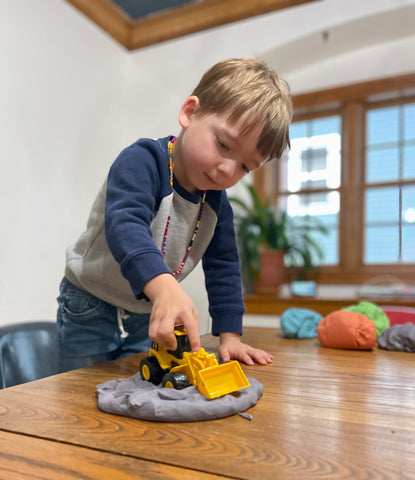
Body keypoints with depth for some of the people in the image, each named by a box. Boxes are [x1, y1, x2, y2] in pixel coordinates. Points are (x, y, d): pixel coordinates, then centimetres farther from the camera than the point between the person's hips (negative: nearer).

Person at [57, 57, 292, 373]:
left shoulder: (216, 200, -5)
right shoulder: (143, 161, -26)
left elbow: (223, 266, -2)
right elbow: (125, 226, -43)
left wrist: (230, 335, -8)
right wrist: (164, 286, -60)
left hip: (147, 318, 5)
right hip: (89, 310, -5)